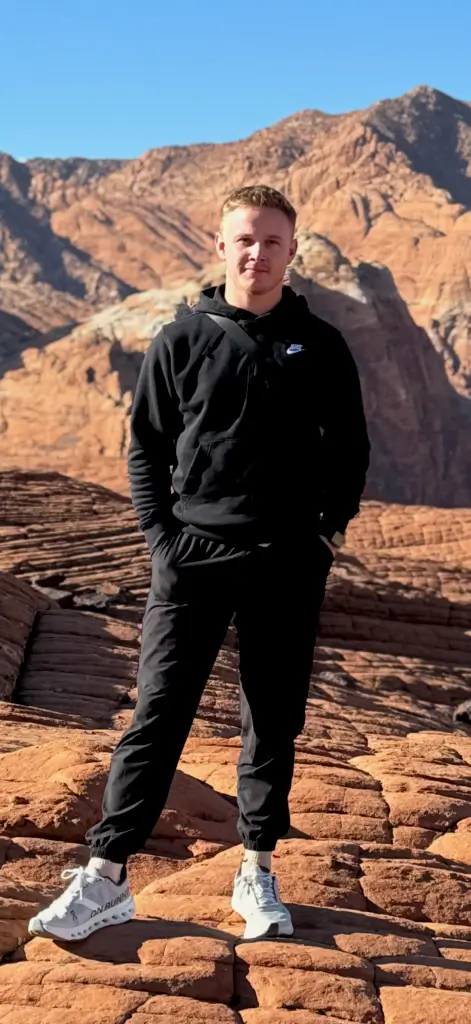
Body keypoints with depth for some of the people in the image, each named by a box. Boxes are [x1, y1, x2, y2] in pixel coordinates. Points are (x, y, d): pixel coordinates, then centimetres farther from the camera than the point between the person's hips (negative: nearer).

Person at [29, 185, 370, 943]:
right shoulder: (182, 342, 1)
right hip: (193, 559, -1)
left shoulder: (320, 347, 4)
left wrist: (332, 525, 3)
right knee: (159, 716, -3)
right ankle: (105, 879, 2)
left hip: (289, 566, 1)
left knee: (275, 722, 9)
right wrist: (161, 539, -3)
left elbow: (351, 448, 13)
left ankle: (258, 873, 22)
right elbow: (146, 450, 6)